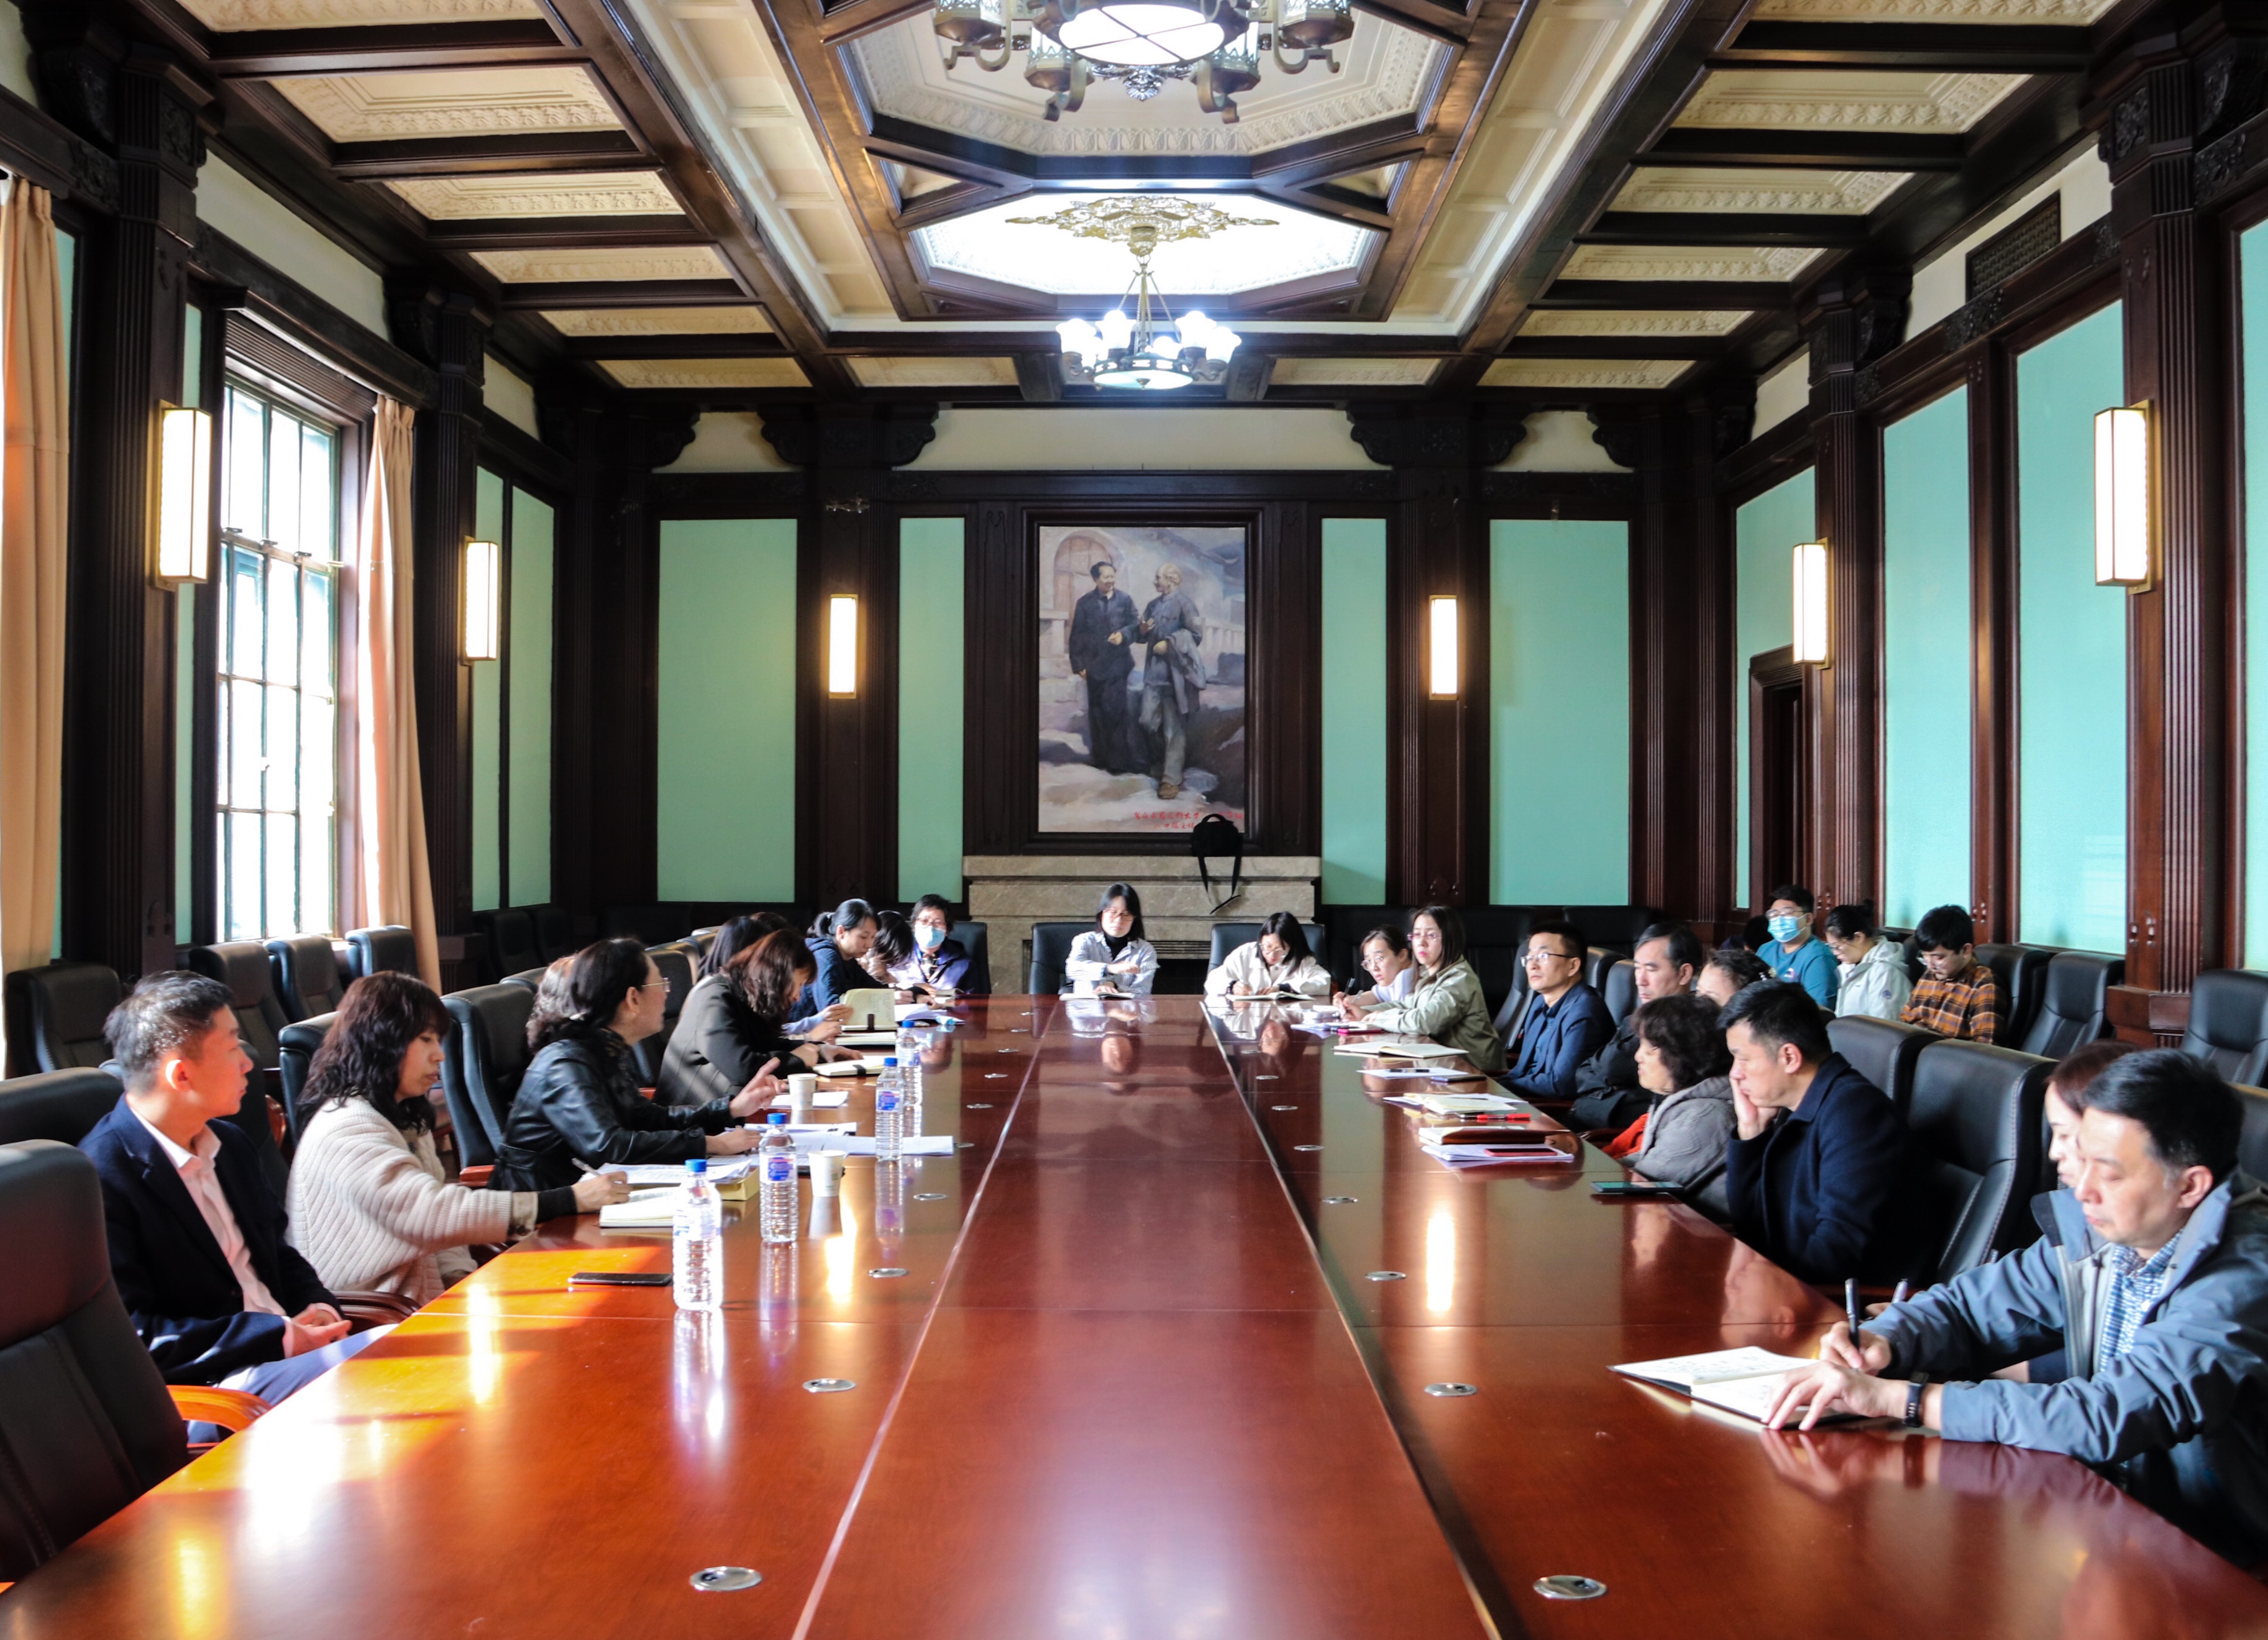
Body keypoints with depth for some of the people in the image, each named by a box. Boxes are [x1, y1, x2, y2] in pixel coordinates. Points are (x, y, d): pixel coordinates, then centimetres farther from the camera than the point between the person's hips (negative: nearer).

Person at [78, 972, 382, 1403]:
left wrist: (316, 1306, 3)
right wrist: (279, 1338, -19)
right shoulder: (99, 1178, -13)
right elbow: (130, 1335, -18)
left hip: (290, 1342, 9)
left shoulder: (230, 1145, 15)